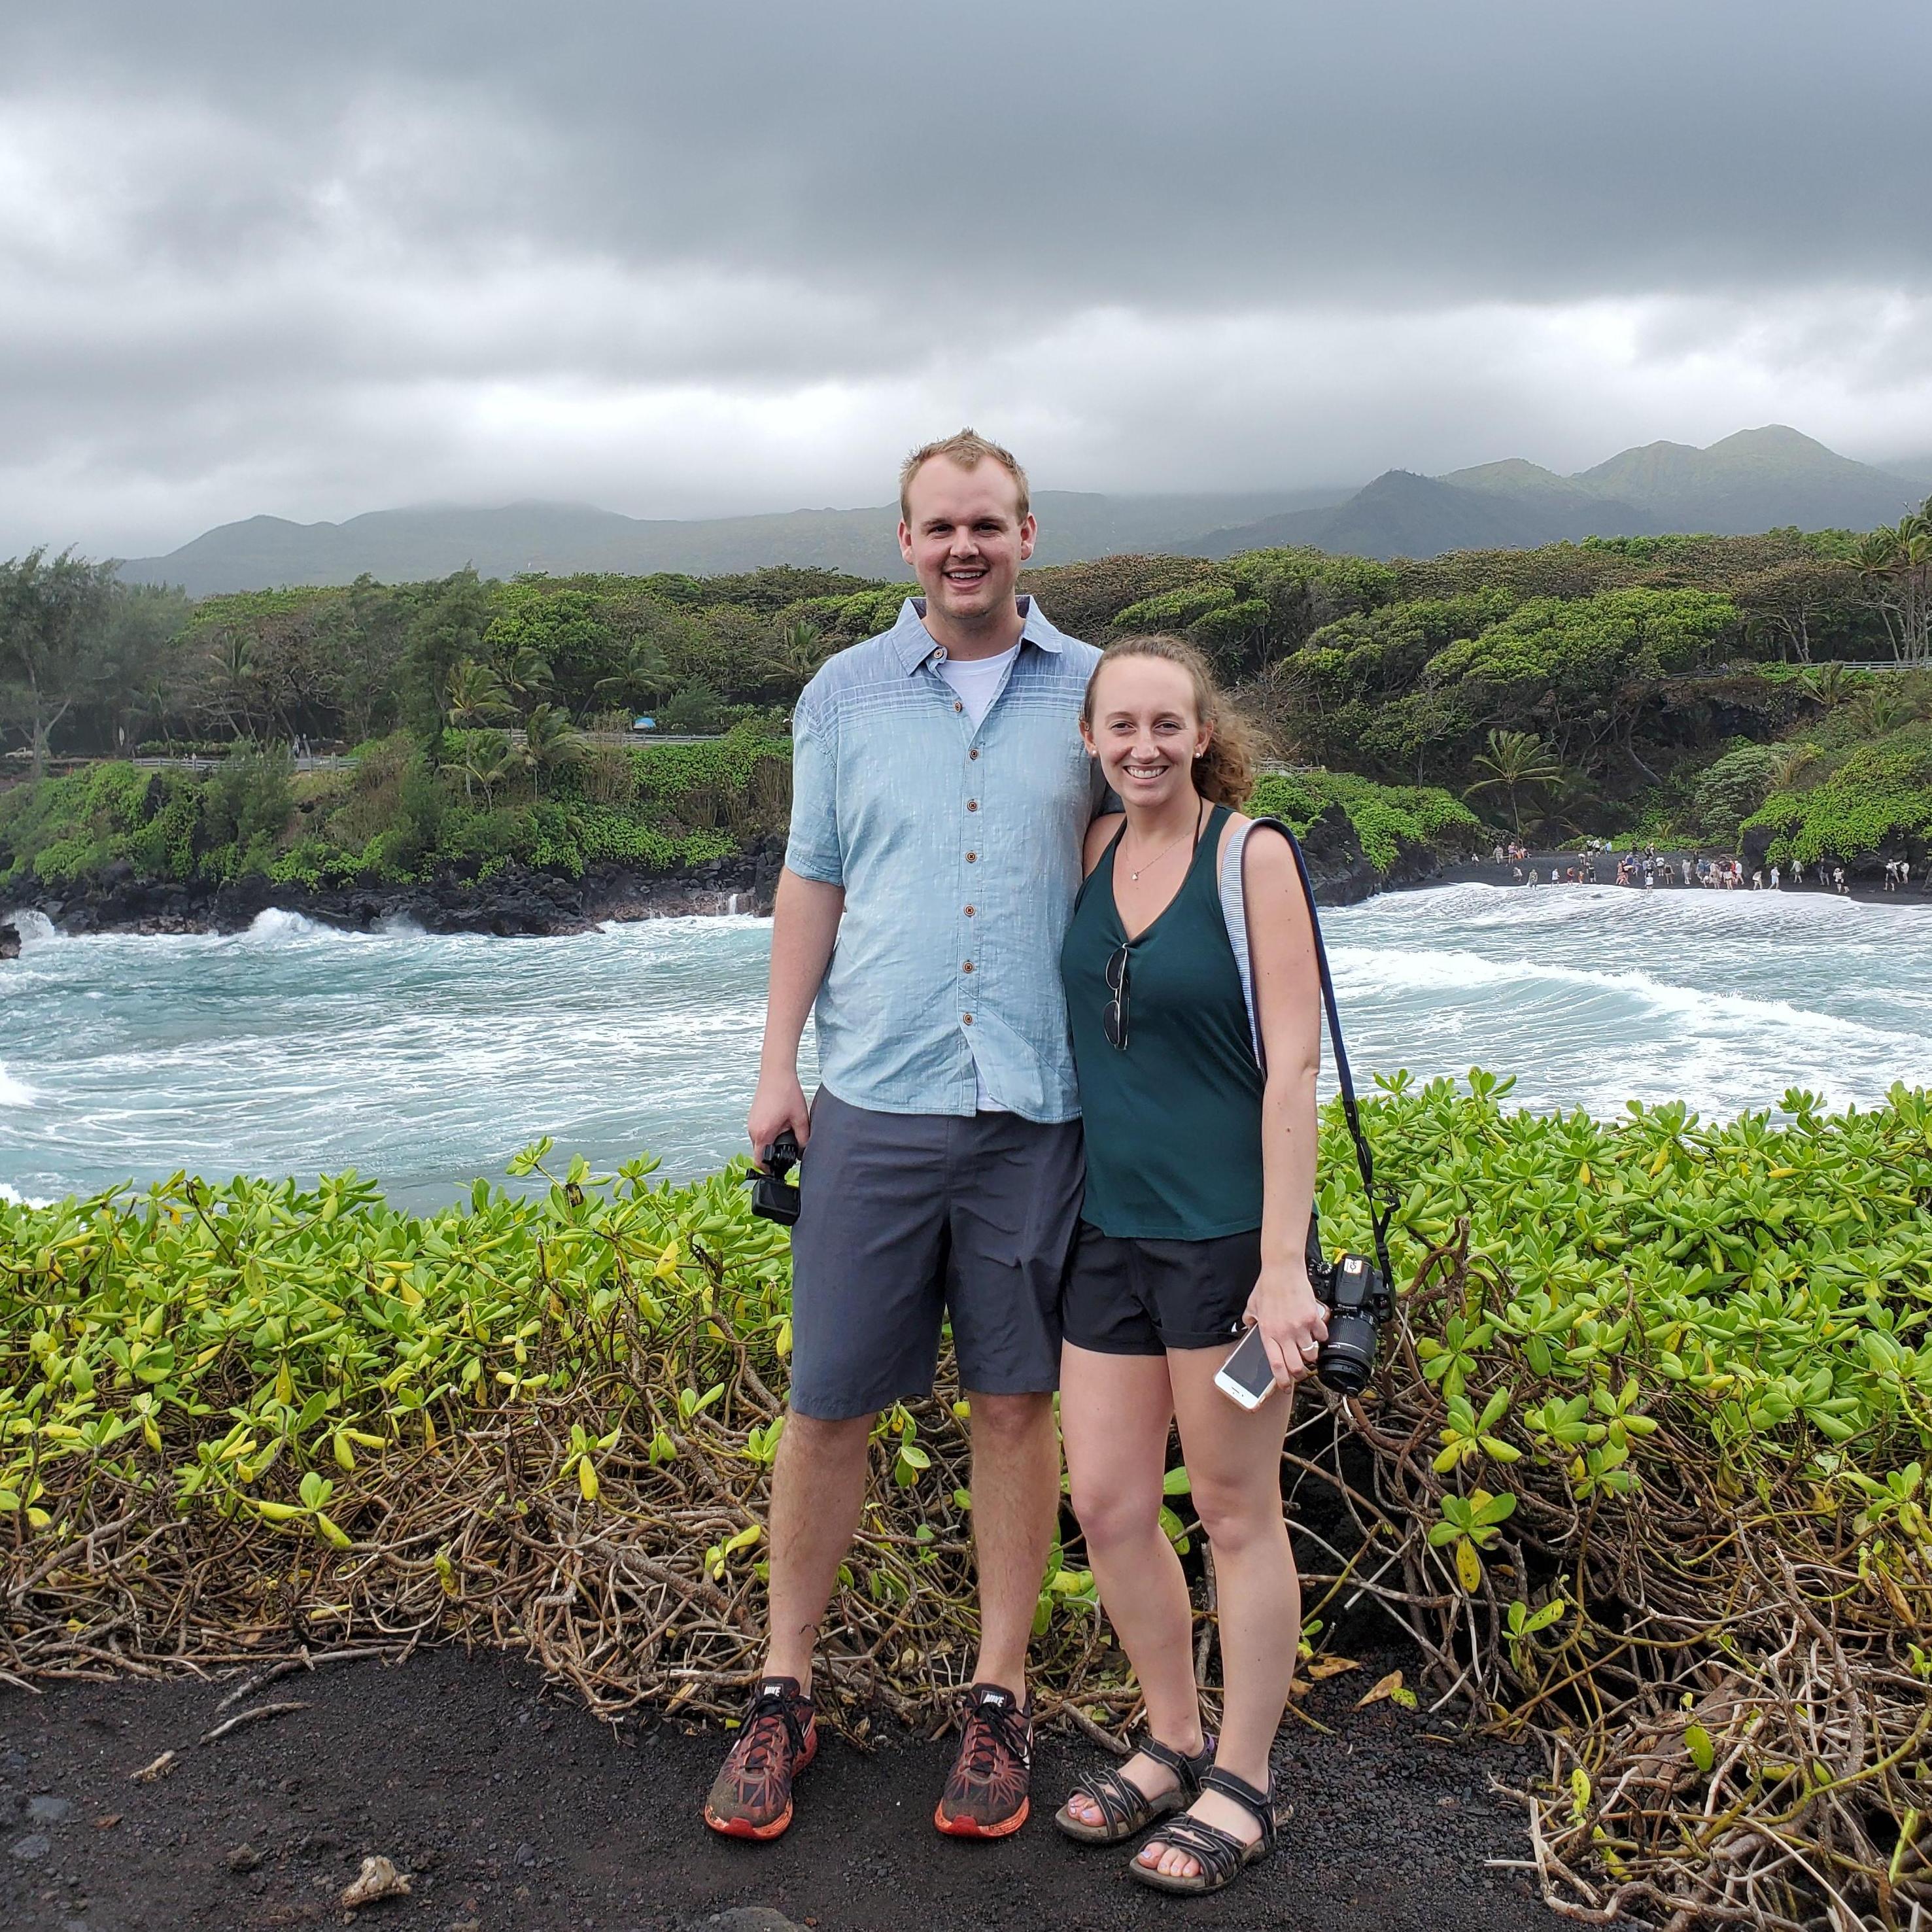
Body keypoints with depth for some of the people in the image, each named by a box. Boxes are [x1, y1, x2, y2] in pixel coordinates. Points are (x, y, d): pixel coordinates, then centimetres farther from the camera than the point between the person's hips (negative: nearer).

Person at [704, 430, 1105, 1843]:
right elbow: (812, 886, 11)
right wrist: (778, 1064, 5)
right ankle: (785, 1691, 21)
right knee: (830, 1405, 5)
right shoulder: (844, 695, 9)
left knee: (1019, 1402, 7)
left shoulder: (1093, 694, 6)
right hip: (875, 1098, 1)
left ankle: (1001, 1696, 22)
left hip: (1039, 1105, 0)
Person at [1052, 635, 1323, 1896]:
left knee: (1237, 1514, 6)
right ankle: (1175, 1744, 32)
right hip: (1112, 1226, 6)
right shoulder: (1095, 850, 7)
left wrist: (1285, 1265, -17)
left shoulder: (1251, 857, -9)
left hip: (1227, 1229, -6)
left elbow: (1293, 1064, -13)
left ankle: (1245, 1786, 23)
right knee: (1108, 1505, 11)